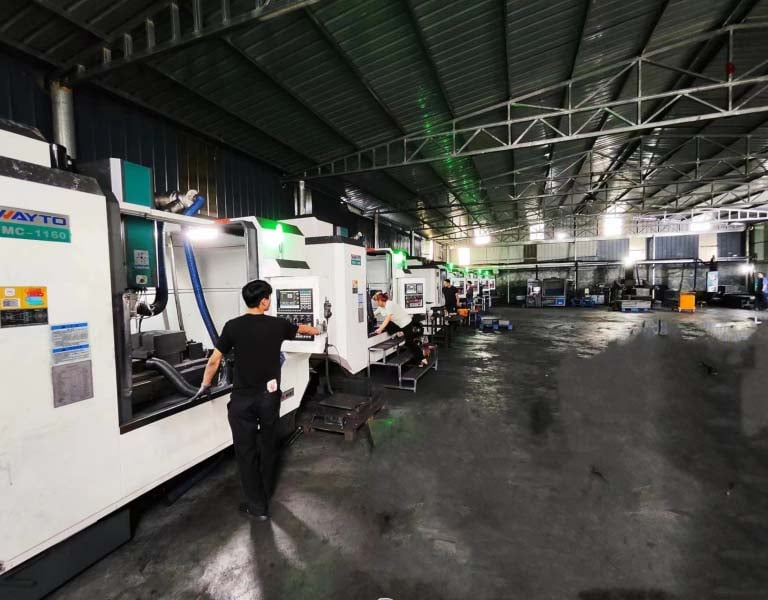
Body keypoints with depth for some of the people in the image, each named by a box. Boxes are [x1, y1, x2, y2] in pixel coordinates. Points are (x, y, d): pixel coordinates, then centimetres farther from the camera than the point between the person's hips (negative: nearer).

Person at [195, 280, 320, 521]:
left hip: (242, 398, -2)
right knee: (268, 445, 21)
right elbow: (301, 329, 15)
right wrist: (315, 330, 38)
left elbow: (214, 360, -3)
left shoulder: (233, 326, -9)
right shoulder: (277, 325, -5)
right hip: (269, 396, 2)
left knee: (246, 451, 11)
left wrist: (205, 386, 14)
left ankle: (257, 506, 20)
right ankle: (265, 493, 40)